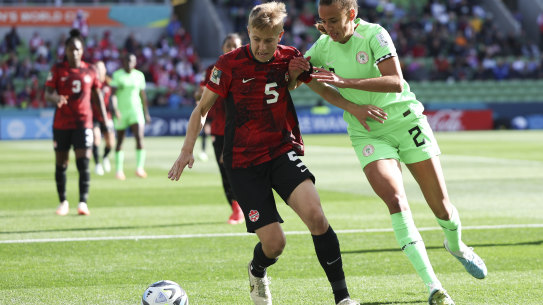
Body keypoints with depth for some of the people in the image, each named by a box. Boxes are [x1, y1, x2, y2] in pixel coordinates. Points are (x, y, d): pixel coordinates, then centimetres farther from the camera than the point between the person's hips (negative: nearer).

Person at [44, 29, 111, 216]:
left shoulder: (89, 71, 5)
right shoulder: (57, 70, 0)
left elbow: (97, 95, 14)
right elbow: (47, 94, -7)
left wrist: (105, 118, 11)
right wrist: (56, 99, -30)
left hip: (83, 122, 0)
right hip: (62, 123, 0)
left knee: (83, 163, -12)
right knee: (61, 164, 7)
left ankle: (83, 202, -11)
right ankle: (63, 202, 20)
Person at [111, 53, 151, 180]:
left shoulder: (139, 75, 6)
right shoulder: (117, 75, -3)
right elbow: (113, 94, -12)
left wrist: (146, 113, 15)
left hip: (135, 110, 1)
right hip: (121, 111, -1)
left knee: (139, 138, -16)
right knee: (120, 142, 7)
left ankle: (140, 168, -15)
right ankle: (119, 170, 16)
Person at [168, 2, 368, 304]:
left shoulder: (290, 58, -1)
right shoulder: (230, 64, -9)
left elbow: (321, 87, 15)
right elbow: (202, 108, 1)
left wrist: (356, 107, 1)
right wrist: (188, 150, -8)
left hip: (284, 151, 2)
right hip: (244, 163, -2)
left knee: (315, 214, -25)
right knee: (274, 242, -9)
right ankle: (257, 273, 30)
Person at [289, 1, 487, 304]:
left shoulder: (373, 34, -16)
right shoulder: (322, 46, -2)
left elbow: (396, 82, -28)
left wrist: (345, 81, -36)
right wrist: (293, 70, -13)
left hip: (405, 121, -2)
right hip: (366, 133, 2)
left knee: (441, 206, 4)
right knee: (396, 200, -22)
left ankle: (457, 246, 41)